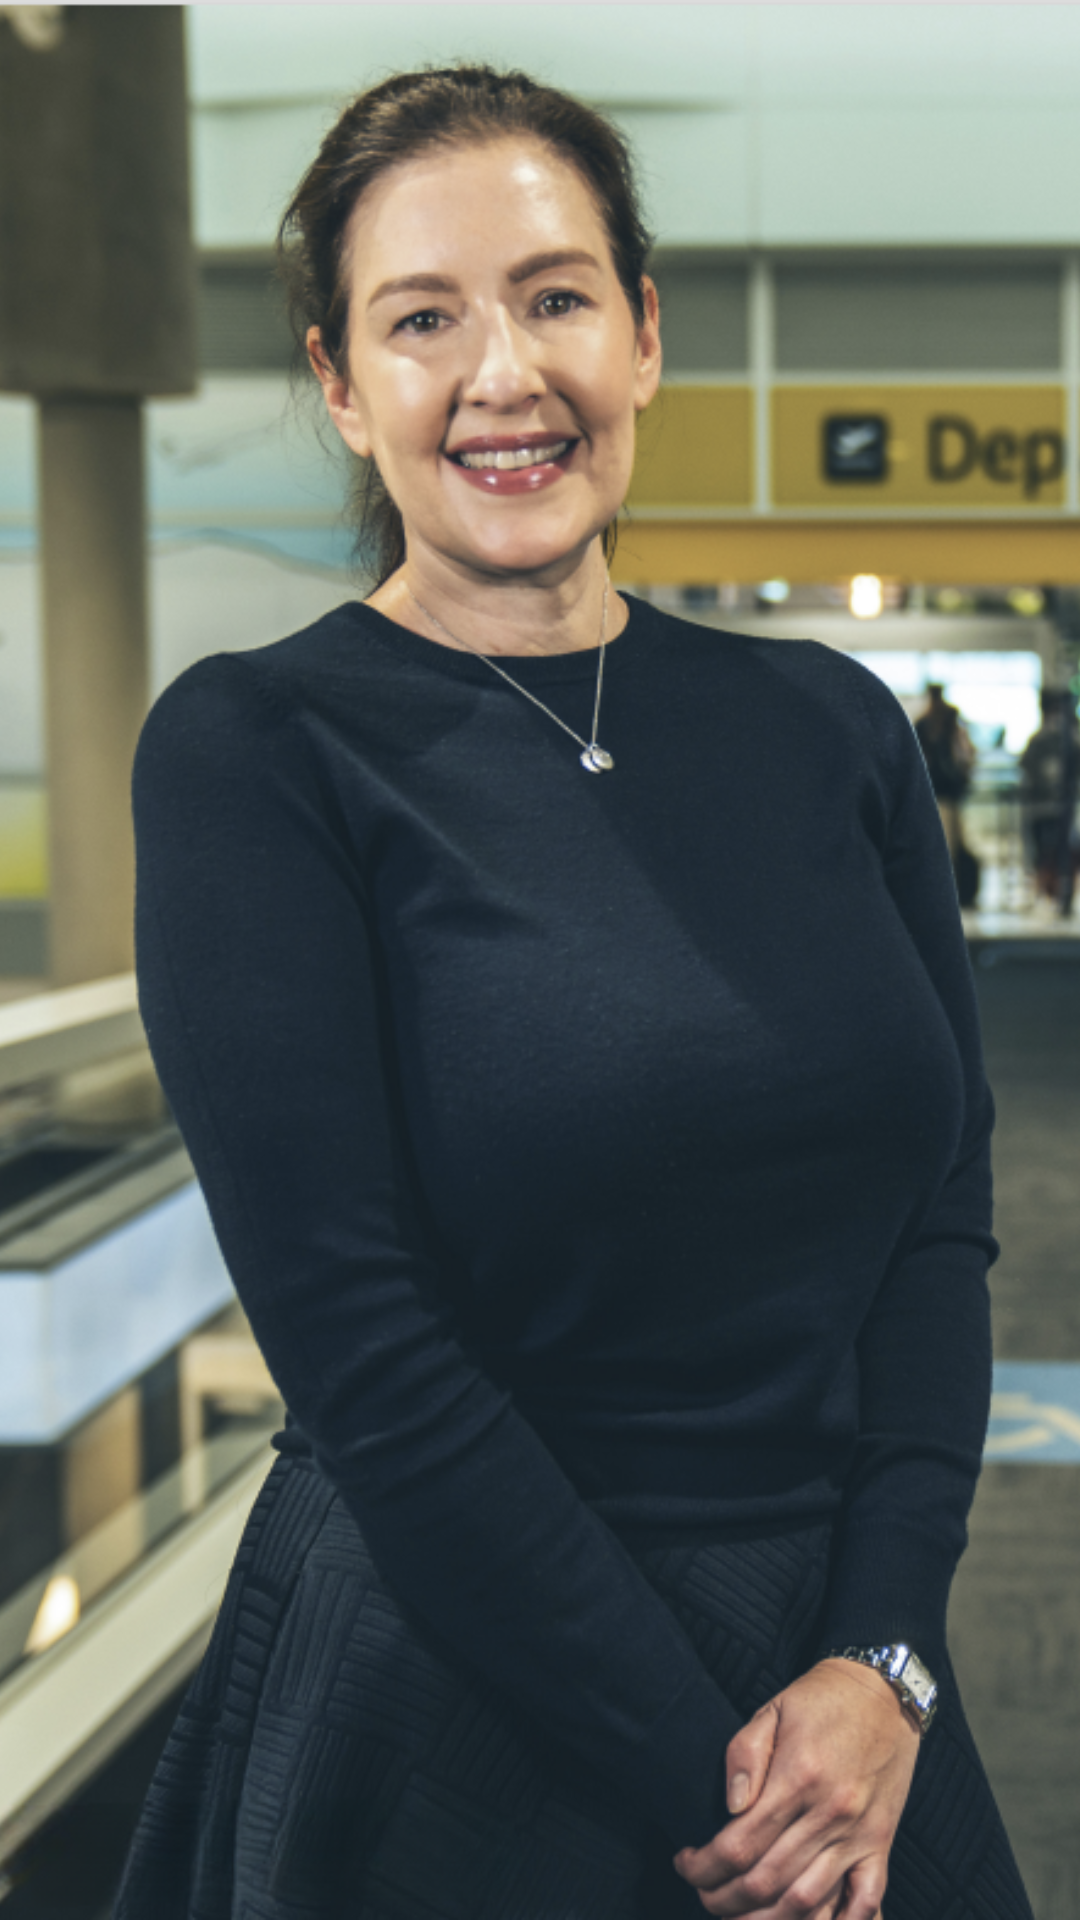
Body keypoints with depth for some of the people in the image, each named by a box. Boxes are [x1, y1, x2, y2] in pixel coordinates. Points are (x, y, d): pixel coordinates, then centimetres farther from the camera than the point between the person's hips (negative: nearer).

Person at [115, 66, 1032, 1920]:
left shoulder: (829, 727, 3)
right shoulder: (254, 752, -11)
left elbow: (945, 1212, 2)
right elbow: (363, 1348, -16)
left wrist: (881, 1661, -10)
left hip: (845, 1681, 4)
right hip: (446, 1720, -4)